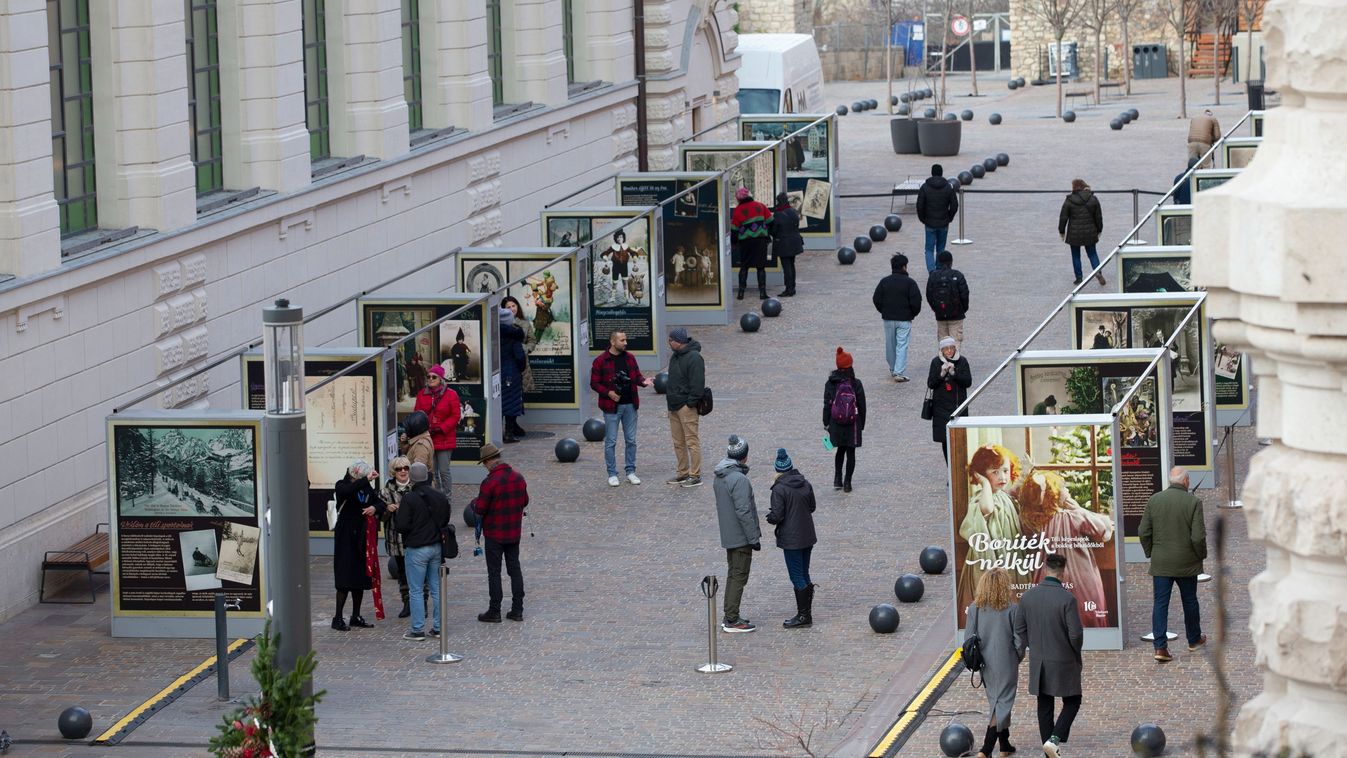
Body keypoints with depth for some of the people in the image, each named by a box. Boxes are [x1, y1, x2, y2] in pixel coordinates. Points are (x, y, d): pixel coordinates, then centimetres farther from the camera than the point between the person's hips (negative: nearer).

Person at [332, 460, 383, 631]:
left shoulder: (366, 488, 7)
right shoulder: (342, 486, -9)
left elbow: (380, 503, 9)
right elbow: (347, 491, -32)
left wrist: (375, 508, -13)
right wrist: (366, 480, -36)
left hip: (363, 538, 6)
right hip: (346, 538, -6)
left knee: (361, 579, 9)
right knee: (345, 579, -7)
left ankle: (356, 617, 18)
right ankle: (338, 618, -2)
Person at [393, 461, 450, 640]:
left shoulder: (409, 499, -17)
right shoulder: (441, 497, 3)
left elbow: (401, 526, -16)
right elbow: (446, 520, 14)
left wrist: (396, 513, 3)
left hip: (417, 550, -6)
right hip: (437, 548, 6)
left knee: (416, 591, 1)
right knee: (436, 589, 12)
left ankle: (418, 630, 2)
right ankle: (438, 627, 16)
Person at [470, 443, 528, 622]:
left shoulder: (490, 482, -21)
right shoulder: (518, 478, -1)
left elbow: (479, 509, -17)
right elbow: (524, 502, 11)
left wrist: (475, 502, 4)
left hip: (494, 534, -6)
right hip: (514, 533, 6)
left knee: (494, 572, 3)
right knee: (515, 569, 13)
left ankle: (494, 611, 8)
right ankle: (517, 610, 16)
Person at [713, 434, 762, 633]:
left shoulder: (719, 477, 7)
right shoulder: (739, 479, -22)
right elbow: (743, 512, -24)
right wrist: (754, 537, -17)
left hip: (727, 535, 9)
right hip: (741, 537, -9)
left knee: (733, 574, 17)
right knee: (739, 577, -2)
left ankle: (729, 617, 22)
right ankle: (732, 620, -1)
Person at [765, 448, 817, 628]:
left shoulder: (779, 489, -18)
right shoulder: (805, 484, 1)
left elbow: (776, 516, -19)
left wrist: (770, 517, 2)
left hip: (791, 539, -7)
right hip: (808, 536, 7)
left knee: (797, 577, 1)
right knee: (804, 575, 17)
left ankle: (803, 615, 5)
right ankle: (806, 613, 23)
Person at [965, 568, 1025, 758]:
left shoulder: (975, 608, -5)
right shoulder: (1012, 609, -15)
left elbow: (968, 639, -3)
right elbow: (1019, 639, -10)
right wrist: (1019, 657, 9)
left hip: (986, 664, 4)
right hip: (1006, 663, -4)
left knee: (995, 701, 21)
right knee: (1003, 703, 1)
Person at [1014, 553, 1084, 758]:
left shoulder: (1027, 596, -4)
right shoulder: (1067, 598, -19)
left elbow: (1020, 629, 3)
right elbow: (1076, 634, -17)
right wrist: (1075, 653, 3)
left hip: (1038, 663, 4)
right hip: (1063, 663, -4)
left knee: (1045, 707, 13)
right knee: (1072, 703, 12)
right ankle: (1054, 739, -8)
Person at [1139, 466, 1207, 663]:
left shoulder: (1154, 500, -3)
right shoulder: (1193, 502, -12)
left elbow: (1143, 533, -1)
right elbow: (1198, 536, -15)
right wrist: (1201, 555, 3)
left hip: (1160, 563, 1)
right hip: (1186, 563, -1)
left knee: (1160, 603, 2)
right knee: (1189, 601, 17)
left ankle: (1160, 647, -8)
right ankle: (1194, 639, 34)